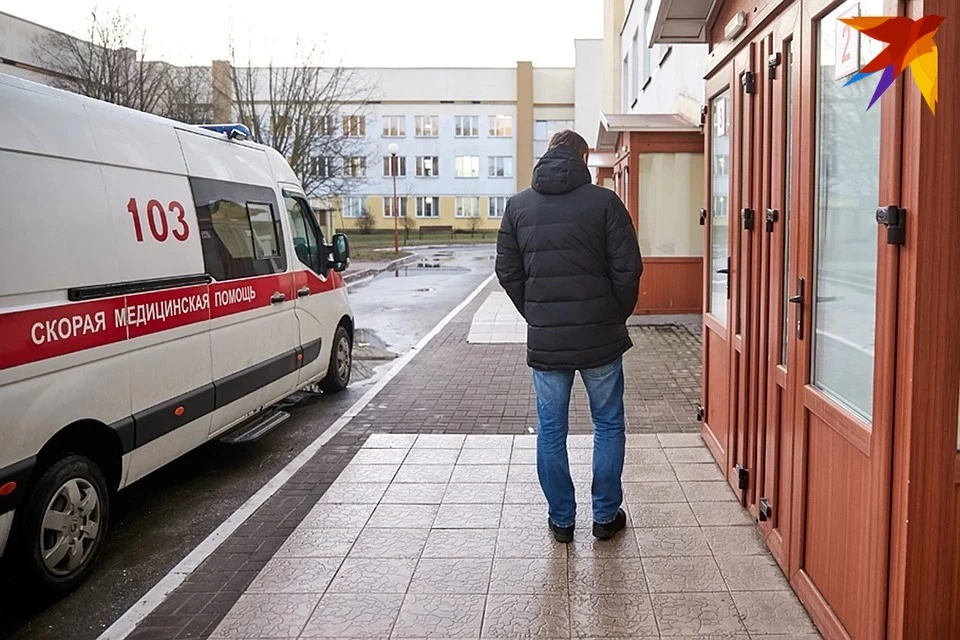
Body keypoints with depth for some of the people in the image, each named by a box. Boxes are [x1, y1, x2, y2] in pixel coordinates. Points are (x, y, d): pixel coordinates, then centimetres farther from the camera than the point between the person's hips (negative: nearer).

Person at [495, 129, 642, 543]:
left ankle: (561, 518, 21)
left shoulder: (518, 206, 4)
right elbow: (628, 269, -8)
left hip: (544, 338, 2)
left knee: (551, 430, 12)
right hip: (600, 336, -2)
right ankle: (606, 516, 21)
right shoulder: (604, 202, -6)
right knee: (608, 425, 13)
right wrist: (617, 315, 7)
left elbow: (507, 272, 5)